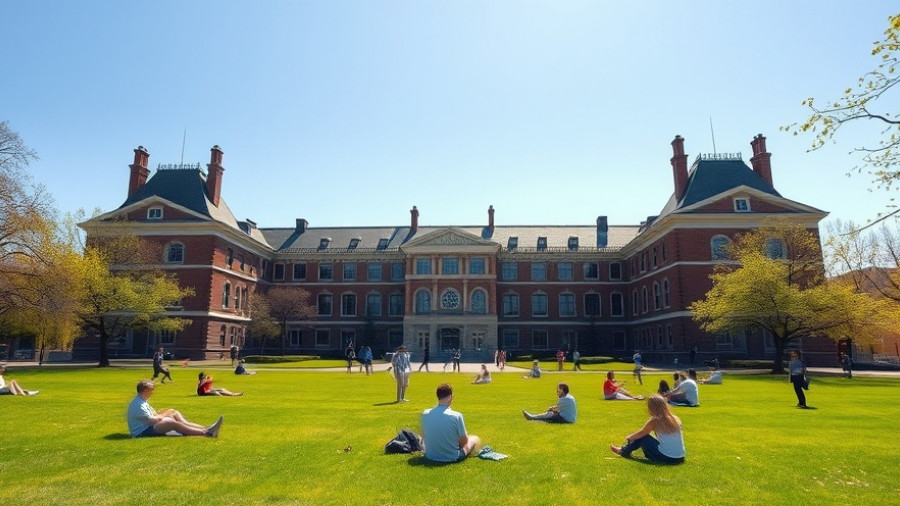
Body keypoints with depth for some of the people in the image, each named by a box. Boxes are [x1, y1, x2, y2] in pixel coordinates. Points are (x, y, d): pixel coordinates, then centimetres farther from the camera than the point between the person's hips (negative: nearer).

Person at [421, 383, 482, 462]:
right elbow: (464, 441, -11)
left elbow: (424, 436, 6)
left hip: (430, 456, 5)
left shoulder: (425, 414, -11)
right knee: (475, 439, 22)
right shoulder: (456, 416, -23)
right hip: (452, 458, -4)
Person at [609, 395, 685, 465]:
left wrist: (629, 438, 27)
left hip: (665, 458, -6)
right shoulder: (676, 419, 4)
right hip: (680, 458, 6)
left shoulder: (655, 421, -10)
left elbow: (640, 434, 6)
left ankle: (624, 451, 28)